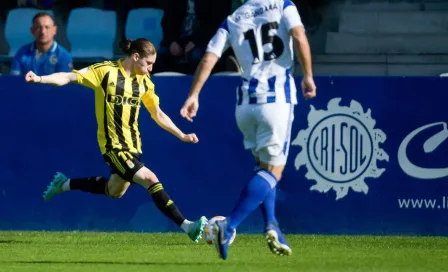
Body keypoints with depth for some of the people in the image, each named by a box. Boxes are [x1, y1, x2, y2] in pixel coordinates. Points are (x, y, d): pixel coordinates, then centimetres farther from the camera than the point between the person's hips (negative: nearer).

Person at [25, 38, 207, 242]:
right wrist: (40, 79, -29)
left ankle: (64, 185, 41)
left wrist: (182, 136, 11)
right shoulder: (106, 71, -12)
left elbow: (158, 114, 15)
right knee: (150, 180, -19)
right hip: (113, 145, -8)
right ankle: (186, 226, -20)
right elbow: (69, 77, -15)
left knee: (115, 191, 22)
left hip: (132, 144, 8)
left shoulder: (144, 81, 5)